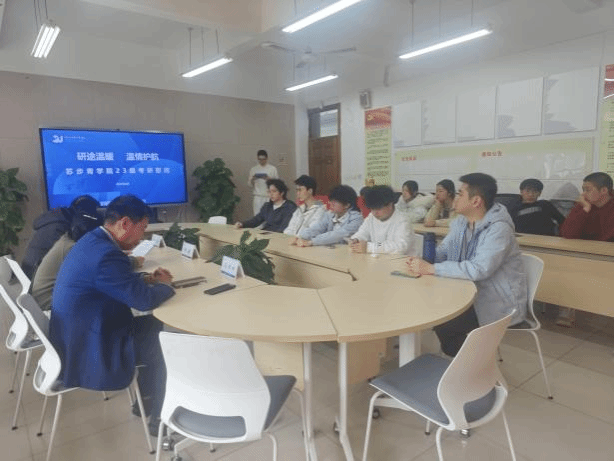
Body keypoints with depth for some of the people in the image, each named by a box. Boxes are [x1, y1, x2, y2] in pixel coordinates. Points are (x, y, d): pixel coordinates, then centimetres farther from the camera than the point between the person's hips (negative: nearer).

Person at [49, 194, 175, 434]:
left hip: (75, 336, 10)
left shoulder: (93, 240, 2)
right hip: (87, 354, -9)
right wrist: (164, 285, -3)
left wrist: (146, 278, 5)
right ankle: (160, 418, 23)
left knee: (152, 325, 16)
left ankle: (147, 397, 30)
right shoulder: (106, 254, -30)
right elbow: (144, 300, -23)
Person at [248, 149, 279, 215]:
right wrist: (252, 180, -10)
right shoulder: (253, 169, 11)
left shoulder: (272, 169, 6)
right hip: (258, 197, 1)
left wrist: (269, 179, -14)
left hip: (269, 197, -1)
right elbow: (250, 184, 11)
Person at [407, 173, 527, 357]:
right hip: (473, 293, 8)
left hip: (500, 302, -7)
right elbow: (442, 251, 8)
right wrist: (422, 262, -15)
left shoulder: (498, 229, -23)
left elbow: (479, 269, -33)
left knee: (442, 324, -18)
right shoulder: (461, 222, 3)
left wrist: (431, 269, -31)